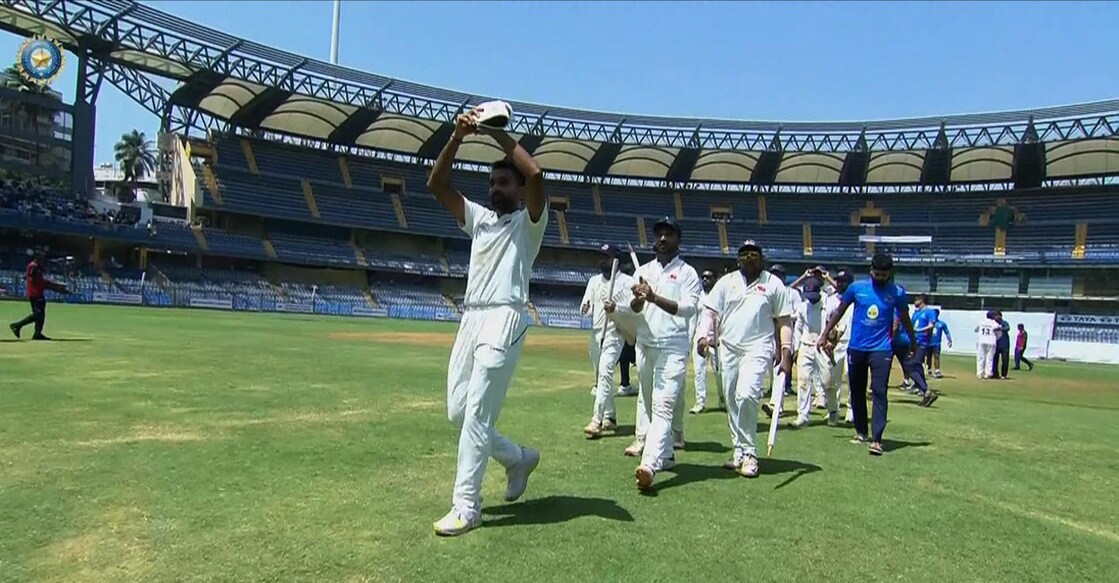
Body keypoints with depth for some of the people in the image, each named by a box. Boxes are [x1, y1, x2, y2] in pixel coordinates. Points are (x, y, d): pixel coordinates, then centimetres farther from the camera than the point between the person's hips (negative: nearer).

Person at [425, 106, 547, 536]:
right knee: (457, 412, 9)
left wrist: (498, 134, -6)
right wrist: (458, 136, 0)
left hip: (504, 321, -7)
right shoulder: (478, 218, 22)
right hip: (470, 319, 8)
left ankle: (465, 507, -2)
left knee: (476, 414, -10)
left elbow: (536, 174, -15)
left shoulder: (529, 221, 5)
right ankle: (518, 458, 30)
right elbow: (436, 184, 12)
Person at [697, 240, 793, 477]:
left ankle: (749, 453, -11)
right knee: (732, 401, 7)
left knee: (746, 395, -21)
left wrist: (786, 352, -4)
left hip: (758, 348, -4)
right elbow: (710, 311, 8)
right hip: (728, 348, 4)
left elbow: (784, 321, 4)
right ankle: (740, 452, 19)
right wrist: (704, 335, -8)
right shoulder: (726, 282, 11)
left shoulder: (774, 284, 5)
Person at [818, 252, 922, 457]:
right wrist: (825, 335, 6)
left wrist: (913, 342, 22)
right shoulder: (857, 288, 0)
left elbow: (905, 320, 13)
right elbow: (839, 312, 8)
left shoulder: (897, 293, -1)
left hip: (881, 350, -2)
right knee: (856, 392, 11)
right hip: (856, 348, 2)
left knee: (879, 392, -11)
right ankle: (861, 432, 27)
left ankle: (876, 439, -13)